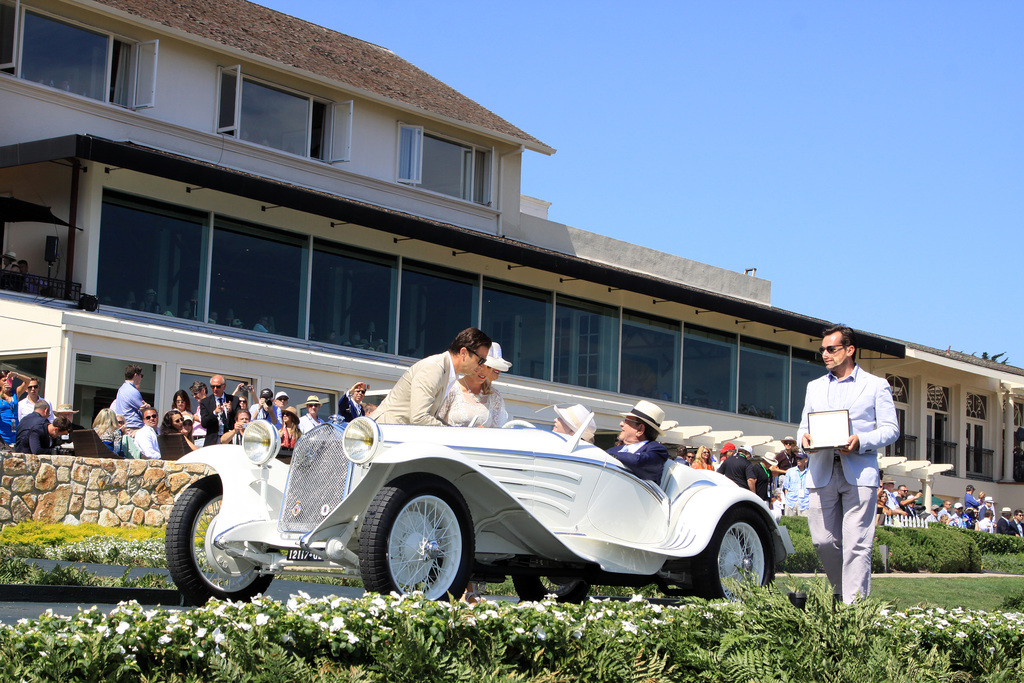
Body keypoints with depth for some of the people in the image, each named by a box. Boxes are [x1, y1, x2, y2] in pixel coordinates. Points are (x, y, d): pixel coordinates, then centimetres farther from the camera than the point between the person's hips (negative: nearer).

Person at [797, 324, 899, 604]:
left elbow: (890, 429, 3)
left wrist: (861, 441, -15)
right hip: (822, 472, 4)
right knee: (823, 540, 0)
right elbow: (804, 426, 22)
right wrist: (805, 438, -3)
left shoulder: (876, 386, 9)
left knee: (856, 544, -10)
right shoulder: (815, 387, 23)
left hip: (859, 473, -4)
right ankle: (841, 591, 21)